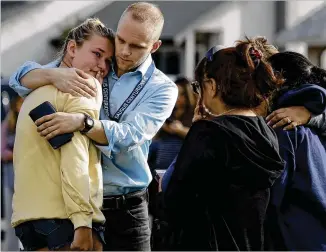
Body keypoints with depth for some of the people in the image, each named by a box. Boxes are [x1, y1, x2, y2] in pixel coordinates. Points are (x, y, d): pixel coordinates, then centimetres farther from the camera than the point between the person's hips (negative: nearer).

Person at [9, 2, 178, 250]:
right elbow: (22, 78, 3)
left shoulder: (162, 89, 0)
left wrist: (81, 122, -34)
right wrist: (53, 75, -20)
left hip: (125, 209, -2)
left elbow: (129, 136, -17)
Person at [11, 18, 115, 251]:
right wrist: (83, 222, -21)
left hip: (27, 215, 8)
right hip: (63, 215, -8)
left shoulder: (39, 89, 22)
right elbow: (75, 157, -16)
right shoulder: (86, 86, -5)